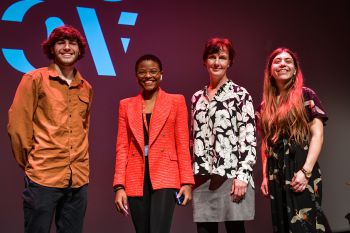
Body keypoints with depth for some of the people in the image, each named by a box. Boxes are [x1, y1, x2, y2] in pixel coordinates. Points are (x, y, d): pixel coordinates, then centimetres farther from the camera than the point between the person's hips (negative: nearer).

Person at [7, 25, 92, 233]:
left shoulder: (86, 88, 12)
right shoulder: (35, 79, -2)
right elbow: (17, 125, -4)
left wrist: (77, 163, 15)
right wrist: (30, 164, 0)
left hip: (79, 178, 5)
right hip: (43, 176, -4)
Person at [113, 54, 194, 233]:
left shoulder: (176, 102, 6)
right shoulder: (126, 105, 11)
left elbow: (182, 144, 3)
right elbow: (122, 147, 7)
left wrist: (187, 181, -4)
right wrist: (119, 186, -1)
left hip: (165, 178, -3)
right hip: (136, 181, 3)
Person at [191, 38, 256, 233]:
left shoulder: (240, 94, 0)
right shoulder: (198, 97, 15)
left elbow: (249, 137, -6)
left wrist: (243, 174, -14)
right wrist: (190, 176, 14)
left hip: (231, 175, -4)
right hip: (202, 178, 4)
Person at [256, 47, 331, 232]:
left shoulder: (306, 96, 0)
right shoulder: (265, 105, 12)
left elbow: (317, 135, -7)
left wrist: (306, 171, -15)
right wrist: (265, 176, 8)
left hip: (302, 170, -4)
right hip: (276, 174, 5)